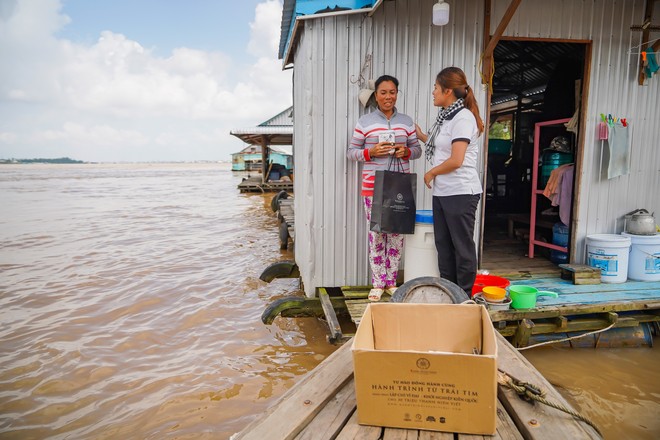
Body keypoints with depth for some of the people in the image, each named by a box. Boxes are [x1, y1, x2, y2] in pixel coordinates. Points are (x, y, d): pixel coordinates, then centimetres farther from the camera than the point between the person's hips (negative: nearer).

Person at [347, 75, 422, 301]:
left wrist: (406, 151, -8)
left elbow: (417, 149, 14)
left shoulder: (406, 121, 10)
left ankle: (391, 281, 20)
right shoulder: (364, 122, 3)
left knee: (397, 233, 6)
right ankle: (377, 283, 13)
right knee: (376, 234, 0)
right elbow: (352, 151, 4)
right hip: (374, 186, -2)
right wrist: (371, 152, -15)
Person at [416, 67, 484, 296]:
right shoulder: (445, 116, 13)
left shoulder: (463, 117, -13)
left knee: (462, 246, 2)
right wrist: (420, 135, 25)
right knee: (443, 245, 14)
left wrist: (431, 173, -7)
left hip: (461, 193, -9)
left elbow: (456, 160, -20)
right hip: (442, 192, 9)